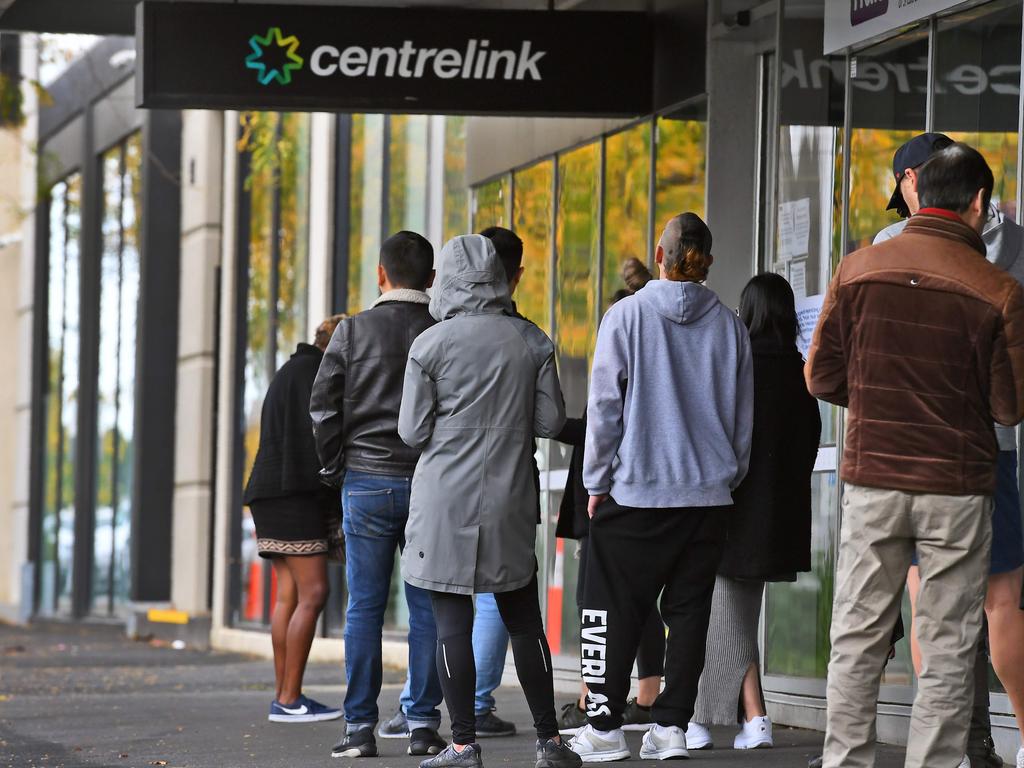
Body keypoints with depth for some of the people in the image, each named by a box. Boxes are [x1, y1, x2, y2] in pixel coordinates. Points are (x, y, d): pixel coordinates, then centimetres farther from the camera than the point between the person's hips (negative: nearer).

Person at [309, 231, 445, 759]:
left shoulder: (353, 331, -1)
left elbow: (323, 407, -2)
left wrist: (335, 472, 8)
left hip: (366, 483, -1)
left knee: (364, 607, 2)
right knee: (426, 606, 5)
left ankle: (360, 727, 1)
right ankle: (423, 724, 4)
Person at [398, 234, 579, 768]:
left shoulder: (430, 345, -8)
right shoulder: (531, 341, 1)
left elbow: (412, 432, -5)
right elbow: (551, 422, 4)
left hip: (446, 500, -3)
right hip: (510, 502, 3)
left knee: (451, 623, 0)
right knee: (523, 621, 12)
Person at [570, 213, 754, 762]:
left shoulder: (627, 315, -5)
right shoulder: (729, 326, 4)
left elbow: (604, 405, -5)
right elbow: (744, 415, 10)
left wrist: (596, 481, 3)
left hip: (635, 491, -3)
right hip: (709, 492, 3)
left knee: (613, 611, 3)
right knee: (689, 611, 7)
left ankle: (604, 728, 1)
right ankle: (670, 726, 4)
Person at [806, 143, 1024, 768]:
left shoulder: (859, 270, -5)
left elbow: (822, 378, 0)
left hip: (871, 481, 2)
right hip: (957, 488, -2)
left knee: (858, 638, 10)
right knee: (947, 652, 6)